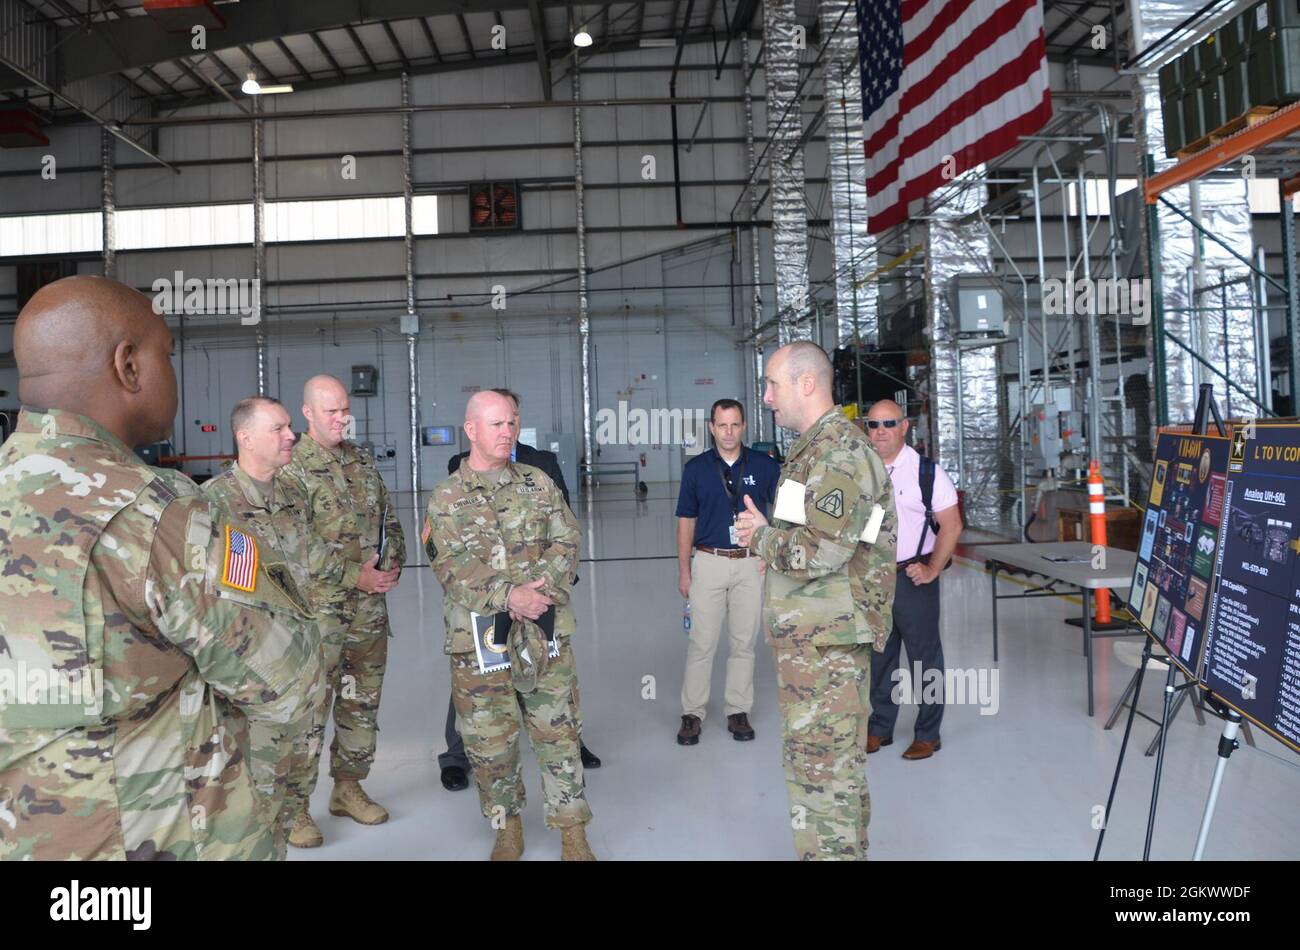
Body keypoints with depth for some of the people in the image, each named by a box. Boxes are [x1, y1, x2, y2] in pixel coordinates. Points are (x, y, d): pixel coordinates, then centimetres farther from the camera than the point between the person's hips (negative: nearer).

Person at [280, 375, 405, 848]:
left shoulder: (362, 460, 11)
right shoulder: (291, 469, -9)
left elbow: (390, 519, 16)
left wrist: (392, 564, -1)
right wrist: (355, 575, -17)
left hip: (370, 606, 6)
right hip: (321, 607, -6)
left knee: (362, 700, 14)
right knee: (310, 705, -2)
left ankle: (348, 786, 30)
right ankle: (295, 806, 12)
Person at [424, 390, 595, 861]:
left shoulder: (539, 482, 7)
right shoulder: (446, 498, 0)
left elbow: (567, 541, 1)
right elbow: (451, 568, -10)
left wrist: (540, 588, -15)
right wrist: (509, 596, -20)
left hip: (547, 632, 2)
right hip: (480, 640, -1)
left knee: (559, 732, 8)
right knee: (490, 742, 10)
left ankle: (572, 831, 21)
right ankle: (507, 828, 30)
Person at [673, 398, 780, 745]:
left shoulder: (765, 465, 1)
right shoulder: (696, 468, 2)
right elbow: (686, 521, 6)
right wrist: (683, 570, 3)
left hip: (751, 564, 1)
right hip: (708, 562, 0)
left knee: (744, 642, 8)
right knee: (701, 642, 1)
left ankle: (738, 712, 20)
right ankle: (692, 713, 13)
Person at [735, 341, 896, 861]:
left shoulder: (839, 451, -16)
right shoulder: (816, 448, 16)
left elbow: (821, 550, -24)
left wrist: (763, 536, -10)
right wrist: (767, 535, 9)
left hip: (823, 642, -10)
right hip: (810, 636, 10)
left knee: (820, 769, -3)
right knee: (836, 764, 20)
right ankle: (847, 847, 34)